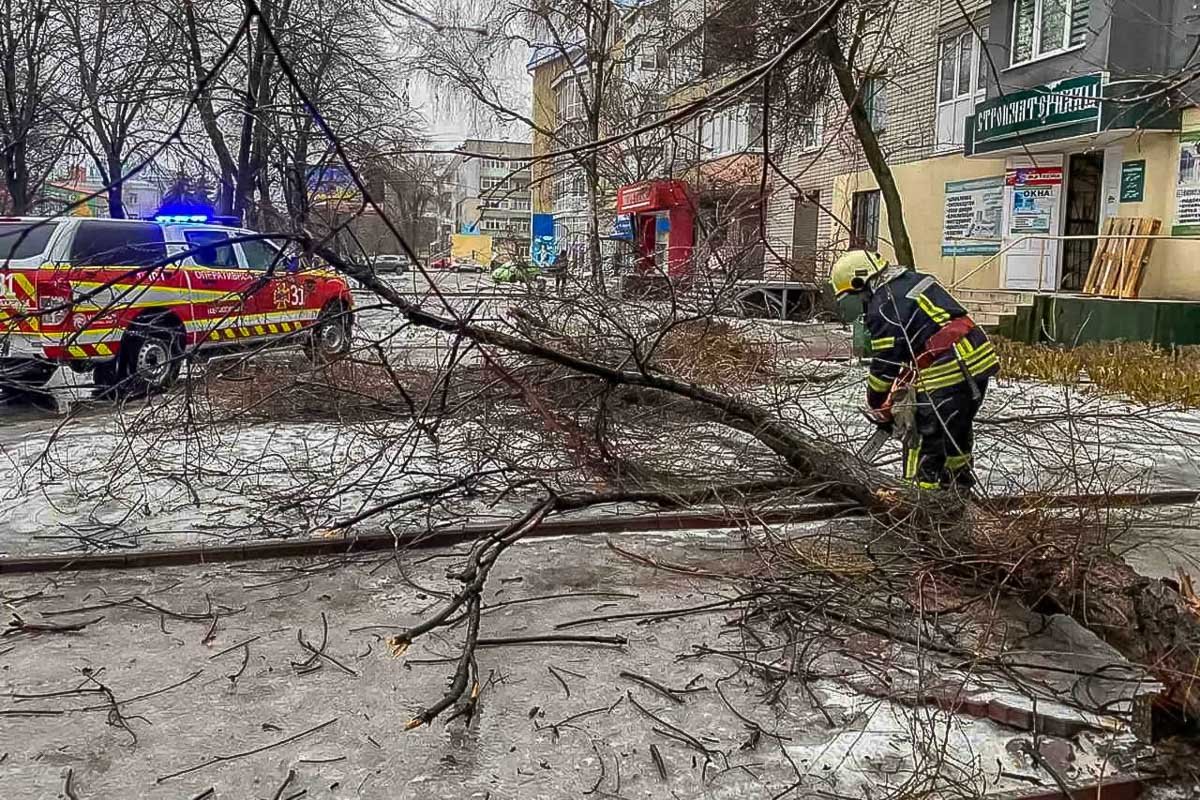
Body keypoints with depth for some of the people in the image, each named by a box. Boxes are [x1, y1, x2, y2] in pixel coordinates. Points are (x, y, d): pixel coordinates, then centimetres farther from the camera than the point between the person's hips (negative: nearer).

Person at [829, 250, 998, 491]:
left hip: (948, 375, -10)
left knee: (923, 437, -2)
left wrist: (877, 408, 5)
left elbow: (884, 365, -8)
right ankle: (958, 487, 41)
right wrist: (905, 381, 21)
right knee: (957, 430, 25)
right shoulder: (913, 279, 16)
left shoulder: (883, 307, -12)